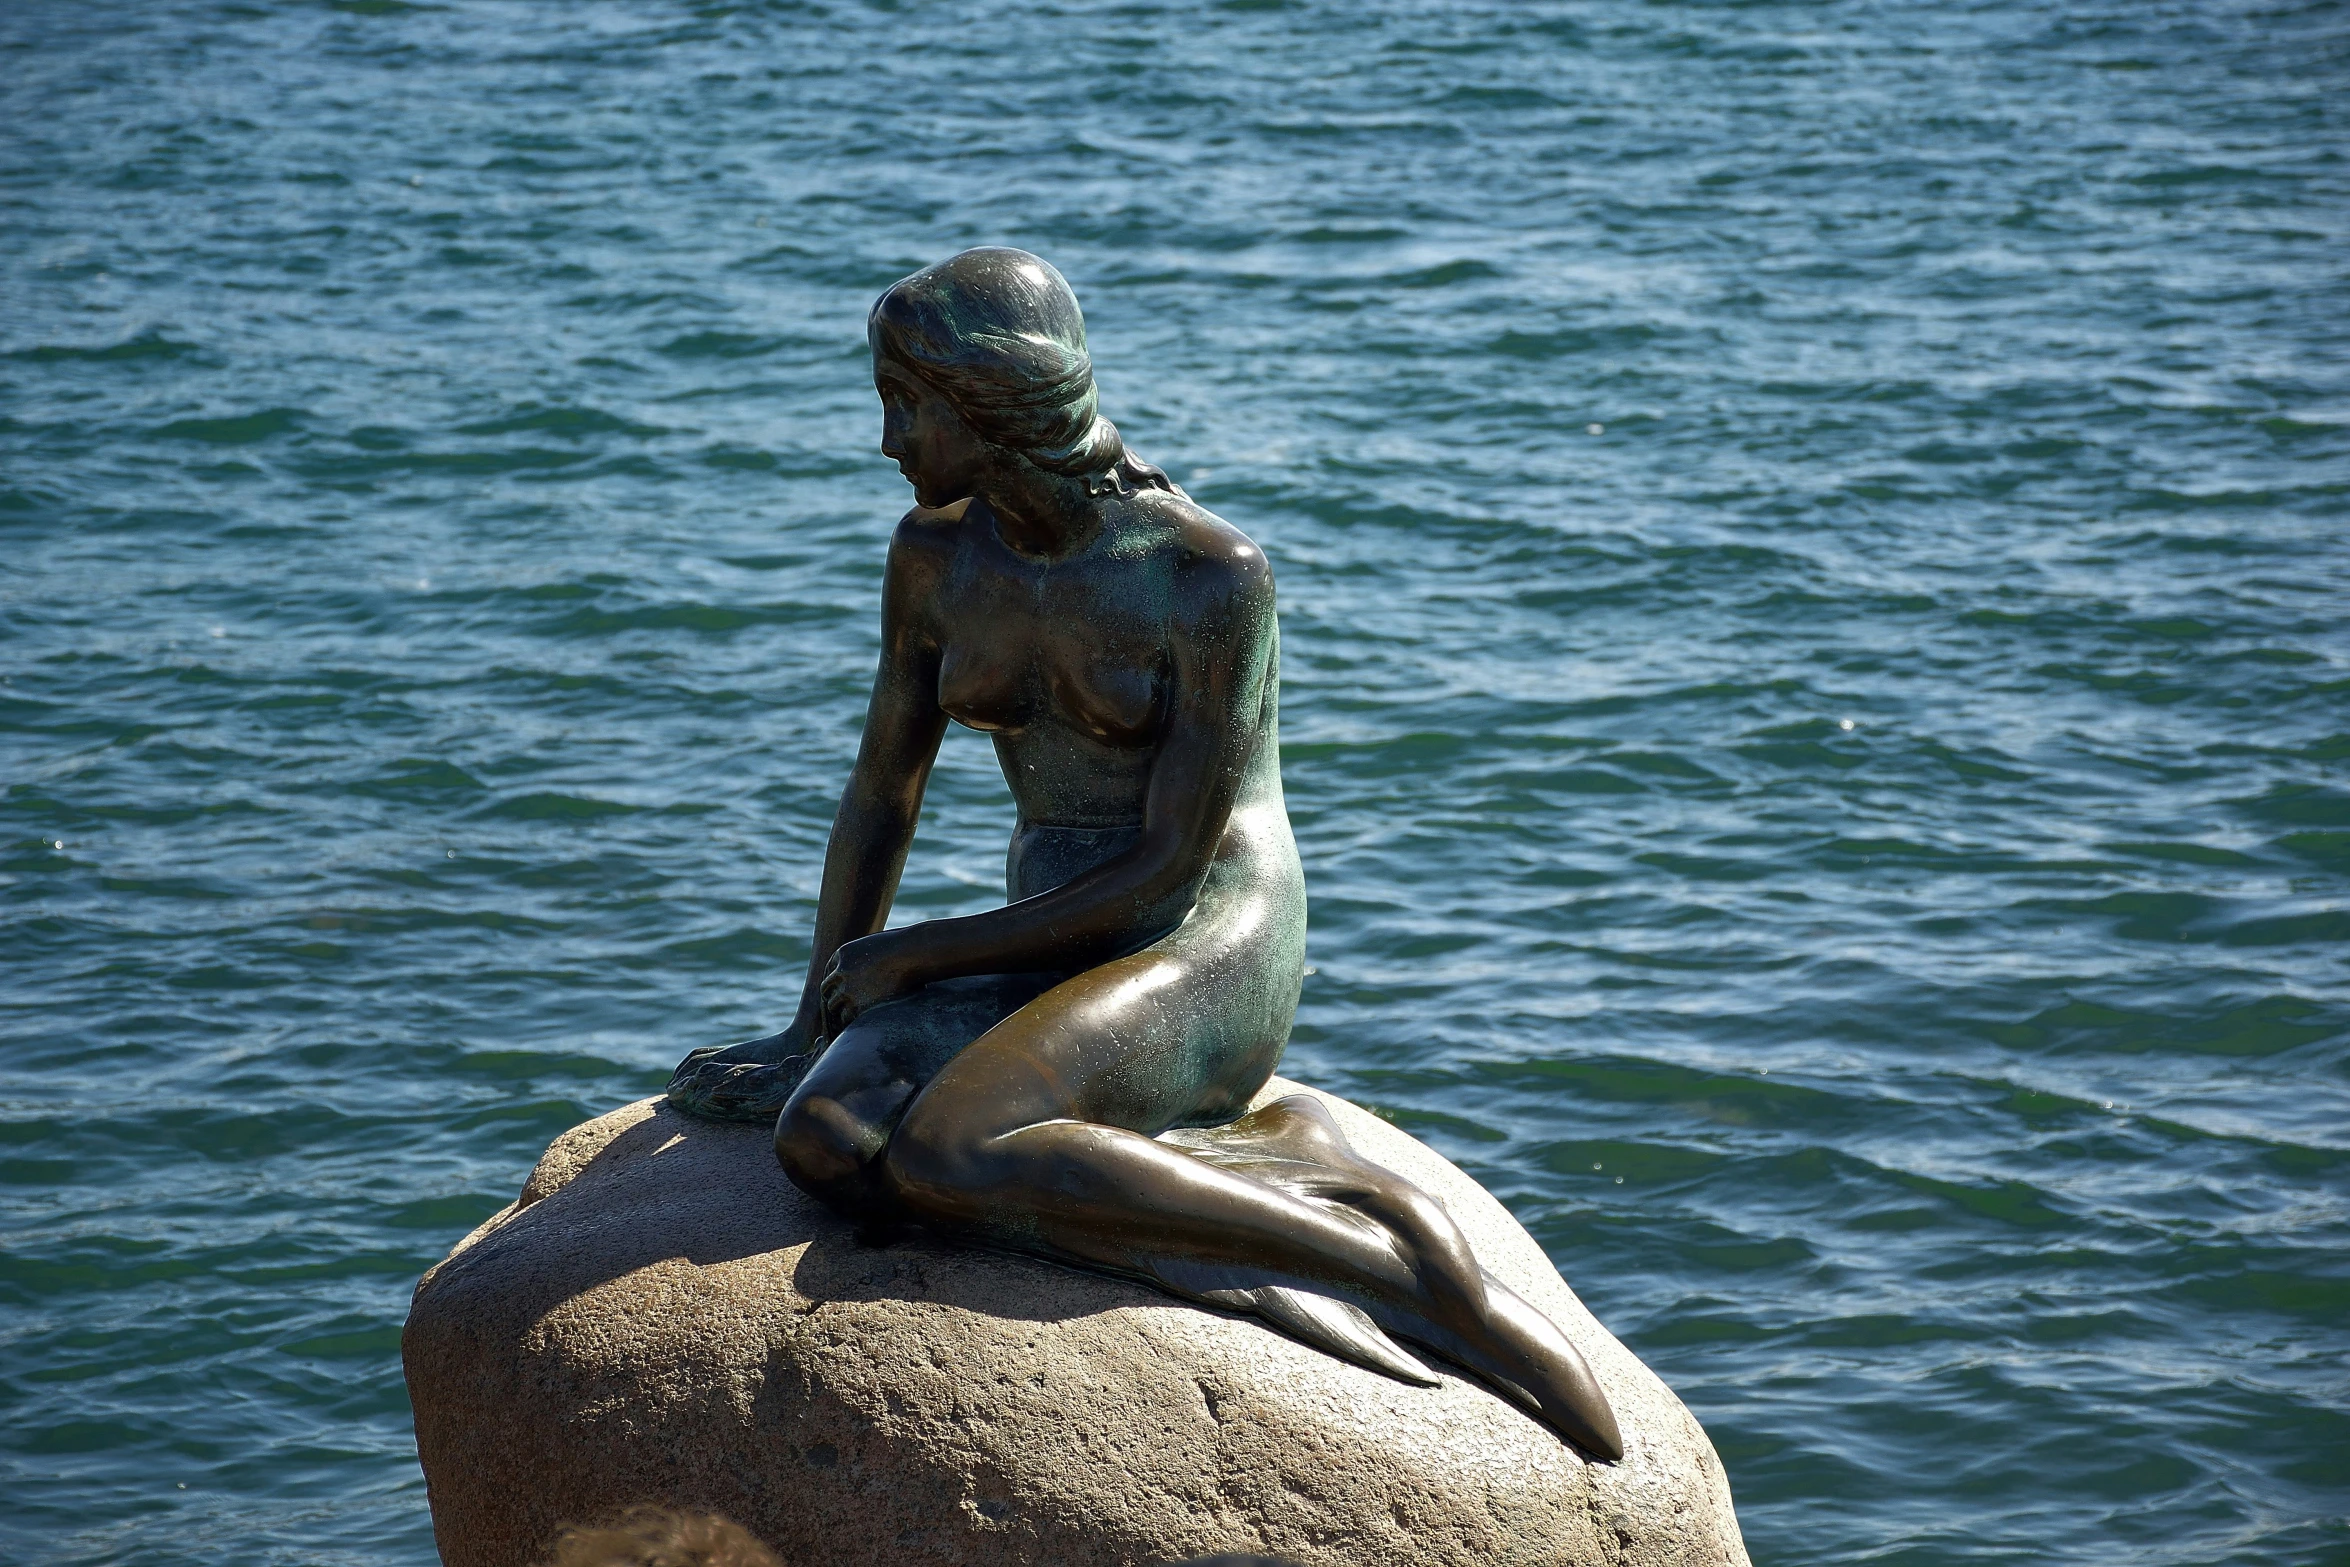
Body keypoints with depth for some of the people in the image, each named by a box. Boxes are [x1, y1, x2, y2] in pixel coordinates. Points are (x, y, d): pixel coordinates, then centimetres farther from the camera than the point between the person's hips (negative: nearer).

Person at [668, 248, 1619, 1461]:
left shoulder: (1209, 576, -16)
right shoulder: (935, 555, 4)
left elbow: (1170, 868, -14)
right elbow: (880, 793, 14)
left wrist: (920, 954, -9)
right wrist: (815, 1028, 10)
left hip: (1210, 961, -6)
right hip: (1050, 953, 6)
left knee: (940, 1158, -34)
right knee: (823, 1140, -26)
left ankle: (1403, 1258, -27)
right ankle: (1274, 1163, -21)